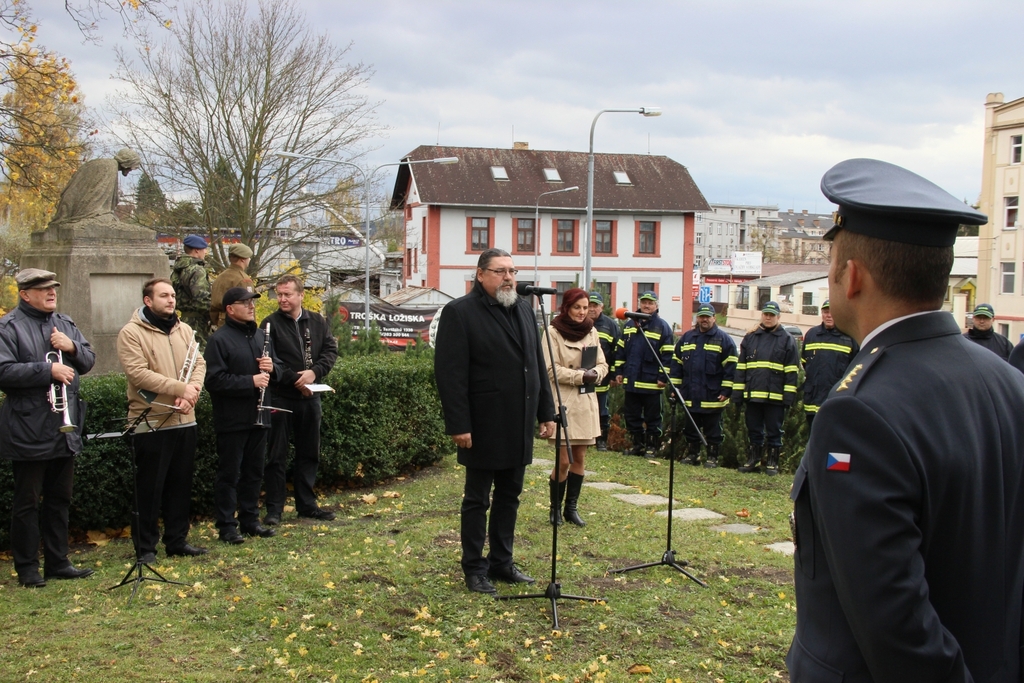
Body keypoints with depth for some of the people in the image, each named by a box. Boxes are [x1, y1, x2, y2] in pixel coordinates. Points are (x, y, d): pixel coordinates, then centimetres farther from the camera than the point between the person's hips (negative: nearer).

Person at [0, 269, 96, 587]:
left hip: (65, 430, 7)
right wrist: (48, 370, -23)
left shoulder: (65, 323, 13)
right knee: (26, 502, 3)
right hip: (28, 434, -7)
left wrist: (72, 347, -8)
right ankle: (27, 568, 12)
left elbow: (88, 361, 12)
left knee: (59, 500, 14)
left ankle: (57, 561, 24)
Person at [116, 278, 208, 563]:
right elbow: (138, 373, -18)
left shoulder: (184, 329, 12)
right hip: (151, 424, -6)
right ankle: (145, 547, 13)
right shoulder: (131, 333, -8)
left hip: (185, 421, 6)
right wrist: (179, 388, -21)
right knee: (150, 488, 2)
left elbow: (199, 363, 6)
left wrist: (192, 389, -14)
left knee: (181, 485, 14)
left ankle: (177, 540, 25)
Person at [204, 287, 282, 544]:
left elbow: (278, 369, 19)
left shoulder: (261, 335, 13)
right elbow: (214, 380, -19)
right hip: (232, 420, -7)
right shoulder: (219, 339, -11)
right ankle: (227, 526, 9)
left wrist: (271, 367, -4)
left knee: (254, 473, 14)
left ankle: (250, 520, 25)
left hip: (258, 417, 7)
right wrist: (251, 381, -22)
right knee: (229, 474, 1)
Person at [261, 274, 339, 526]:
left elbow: (331, 349, 4)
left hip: (310, 397, 4)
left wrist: (315, 372, -13)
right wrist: (295, 379, -16)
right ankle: (274, 508, 9)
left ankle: (306, 505, 23)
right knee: (277, 456, 1)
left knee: (309, 453, 12)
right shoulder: (271, 323, -5)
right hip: (281, 398, -4)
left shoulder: (317, 322, 8)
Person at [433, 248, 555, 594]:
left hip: (519, 425, 7)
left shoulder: (524, 309, 11)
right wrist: (458, 424, -18)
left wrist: (546, 412, 11)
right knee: (478, 500, 6)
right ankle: (474, 568, 17)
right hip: (484, 426, -6)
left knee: (509, 497, 15)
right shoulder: (460, 312, -10)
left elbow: (537, 364, 14)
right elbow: (450, 373, -15)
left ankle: (502, 562, 27)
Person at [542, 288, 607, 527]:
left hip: (587, 401, 6)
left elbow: (603, 365, 10)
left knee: (580, 458, 9)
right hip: (563, 401, -5)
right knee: (564, 459, -4)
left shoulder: (592, 332, 9)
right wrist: (580, 375, -18)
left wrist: (595, 373, -11)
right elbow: (551, 369, -13)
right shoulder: (554, 332, -8)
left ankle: (572, 507, 20)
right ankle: (555, 507, 14)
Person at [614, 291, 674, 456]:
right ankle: (637, 444, 21)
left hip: (651, 382, -5)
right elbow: (620, 350, 15)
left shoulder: (662, 327, -3)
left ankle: (652, 446, 13)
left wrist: (663, 377, -11)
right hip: (631, 381, 5)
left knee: (652, 417, 3)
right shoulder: (629, 325, 12)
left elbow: (667, 355, -6)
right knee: (631, 415, 10)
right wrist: (619, 371, 9)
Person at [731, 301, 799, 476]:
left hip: (775, 396, -3)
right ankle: (753, 461, 19)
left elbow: (792, 371, 0)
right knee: (754, 431, 10)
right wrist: (737, 393, 5)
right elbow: (740, 367, 11)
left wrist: (789, 396, -8)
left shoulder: (787, 340, 3)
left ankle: (772, 463, 13)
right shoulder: (750, 338, 12)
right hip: (753, 395, 3)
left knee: (774, 432, 4)